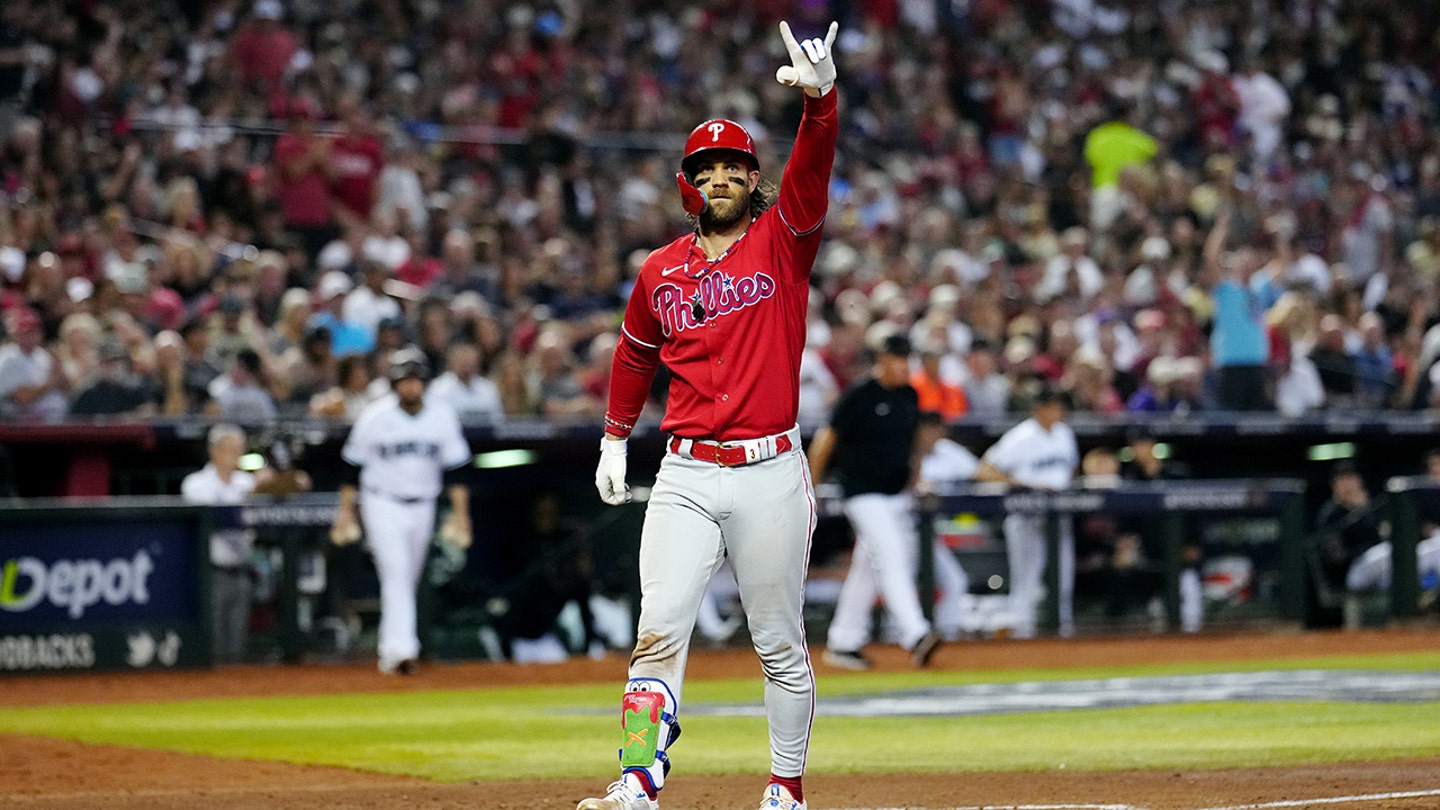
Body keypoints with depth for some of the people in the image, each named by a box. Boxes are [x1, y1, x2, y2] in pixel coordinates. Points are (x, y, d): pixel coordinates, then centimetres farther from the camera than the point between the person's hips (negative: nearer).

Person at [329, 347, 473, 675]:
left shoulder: (442, 416, -1)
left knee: (409, 581, 10)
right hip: (383, 505, -4)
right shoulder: (375, 416, -9)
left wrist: (460, 513, -2)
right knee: (396, 574, -18)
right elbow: (353, 466, -1)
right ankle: (400, 648, -26)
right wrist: (346, 510, -2)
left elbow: (454, 469, 4)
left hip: (422, 508, 4)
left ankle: (392, 651, 23)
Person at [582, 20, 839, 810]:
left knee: (780, 644, 6)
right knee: (659, 631, -10)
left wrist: (819, 97, -32)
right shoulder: (660, 272, 11)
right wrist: (615, 436, 24)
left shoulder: (783, 241, 2)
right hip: (685, 475, 2)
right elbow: (635, 353, 27)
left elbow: (812, 168, -15)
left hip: (771, 472, -2)